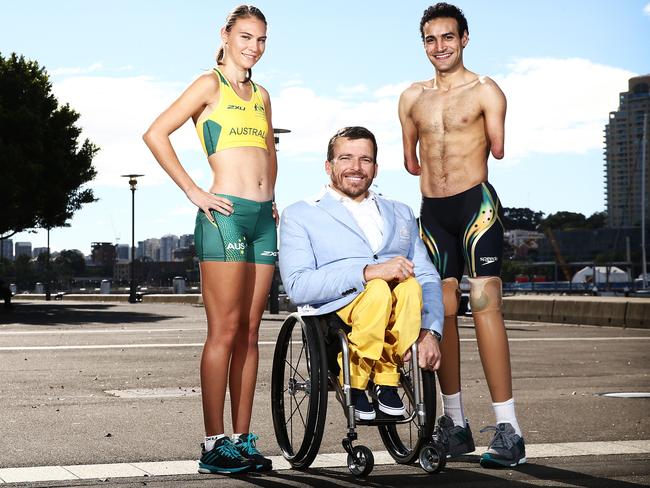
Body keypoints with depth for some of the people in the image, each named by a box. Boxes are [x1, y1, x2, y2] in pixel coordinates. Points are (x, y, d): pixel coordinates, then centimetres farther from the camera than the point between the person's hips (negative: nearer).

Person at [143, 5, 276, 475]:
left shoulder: (261, 96, 18)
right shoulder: (210, 85, 0)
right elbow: (156, 134, -10)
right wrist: (194, 192, -12)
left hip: (263, 219, 7)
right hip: (226, 214, -7)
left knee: (249, 333, 6)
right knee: (224, 330, -8)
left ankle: (242, 440, 10)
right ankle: (214, 444, -4)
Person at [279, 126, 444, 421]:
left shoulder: (401, 214, 25)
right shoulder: (299, 215, 10)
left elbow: (428, 279, 14)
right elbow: (297, 286, -7)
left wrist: (430, 332, -6)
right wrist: (368, 272, -19)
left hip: (402, 325, 3)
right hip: (333, 318, -3)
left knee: (410, 286, -30)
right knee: (378, 290, -34)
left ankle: (386, 382, -13)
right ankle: (355, 385, -14)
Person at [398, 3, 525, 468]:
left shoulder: (485, 91, 1)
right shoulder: (412, 97, 14)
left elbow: (499, 152, 2)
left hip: (477, 204, -5)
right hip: (432, 212, 5)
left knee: (485, 305, -14)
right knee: (442, 311, 4)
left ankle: (508, 429, -15)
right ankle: (455, 422, 12)